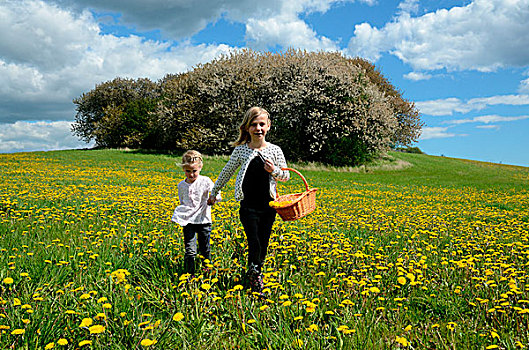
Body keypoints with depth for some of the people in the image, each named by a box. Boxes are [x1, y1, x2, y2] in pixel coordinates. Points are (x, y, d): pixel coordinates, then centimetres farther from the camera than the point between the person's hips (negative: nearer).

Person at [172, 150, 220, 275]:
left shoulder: (205, 181, -5)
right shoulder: (181, 185, 6)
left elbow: (217, 195, -13)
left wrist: (214, 197, -37)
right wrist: (181, 214, -2)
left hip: (204, 220, -1)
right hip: (188, 221, 1)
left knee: (205, 250, 11)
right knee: (190, 251, -6)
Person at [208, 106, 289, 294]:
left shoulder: (275, 150, 1)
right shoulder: (241, 150, -1)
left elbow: (286, 176, 10)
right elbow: (226, 172, 12)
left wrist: (274, 171, -12)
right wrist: (214, 192, 19)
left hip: (268, 206, 2)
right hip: (249, 206, -2)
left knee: (263, 246, 9)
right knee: (255, 245, -9)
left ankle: (255, 273, 30)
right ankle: (256, 285, 5)